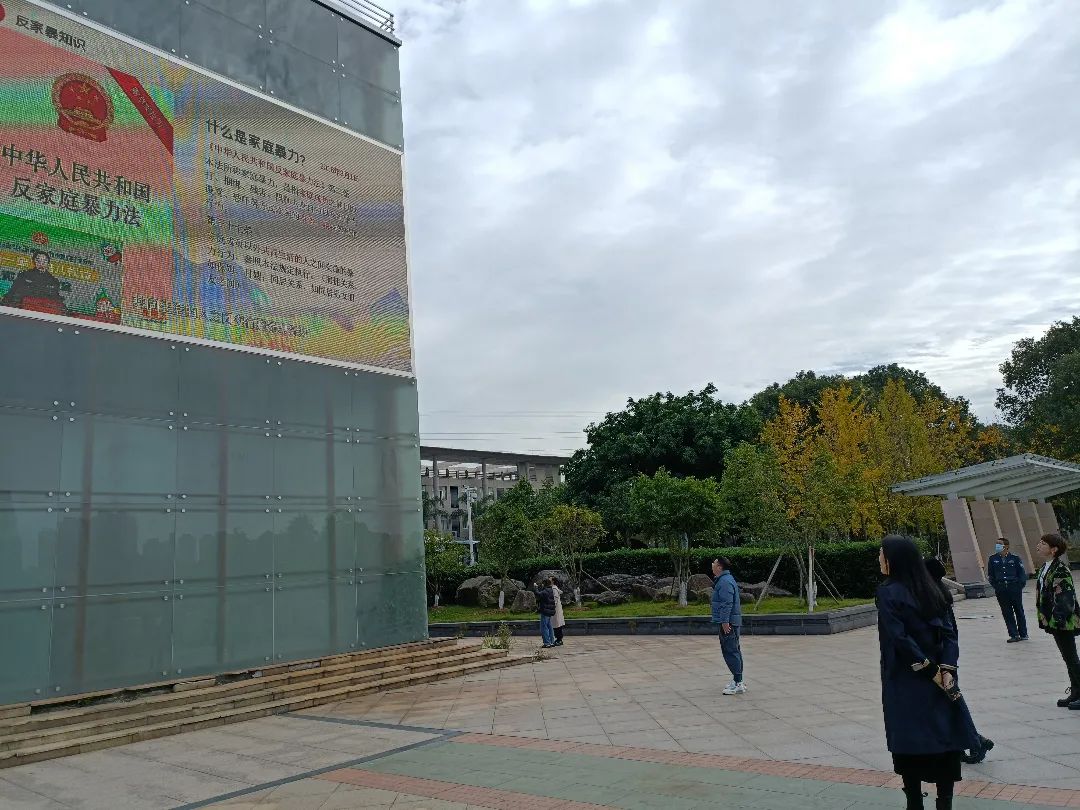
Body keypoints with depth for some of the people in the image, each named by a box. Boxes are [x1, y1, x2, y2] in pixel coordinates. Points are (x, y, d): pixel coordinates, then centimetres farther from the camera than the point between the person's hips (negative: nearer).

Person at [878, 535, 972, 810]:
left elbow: (900, 639, -20)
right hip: (938, 678, 5)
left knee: (909, 745, 6)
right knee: (944, 739, 11)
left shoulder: (888, 592, -12)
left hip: (906, 683, -5)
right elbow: (949, 631, 0)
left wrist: (931, 671, -13)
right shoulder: (932, 588, 6)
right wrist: (946, 670, -7)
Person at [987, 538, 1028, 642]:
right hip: (1001, 590, 2)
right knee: (1006, 612, 3)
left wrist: (1020, 585, -2)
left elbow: (1022, 573, 4)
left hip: (1014, 587, -2)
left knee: (1019, 610, 9)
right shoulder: (993, 559, 4)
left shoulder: (1015, 558, -2)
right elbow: (990, 575, 12)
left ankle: (1023, 634, 21)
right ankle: (1014, 635, 9)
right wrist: (996, 586, 5)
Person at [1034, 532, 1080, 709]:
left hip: (1064, 622, -9)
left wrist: (1059, 618, -24)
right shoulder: (1045, 567, 9)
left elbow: (1065, 596, -22)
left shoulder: (1060, 568, -18)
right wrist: (1046, 618, 15)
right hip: (1054, 621, 9)